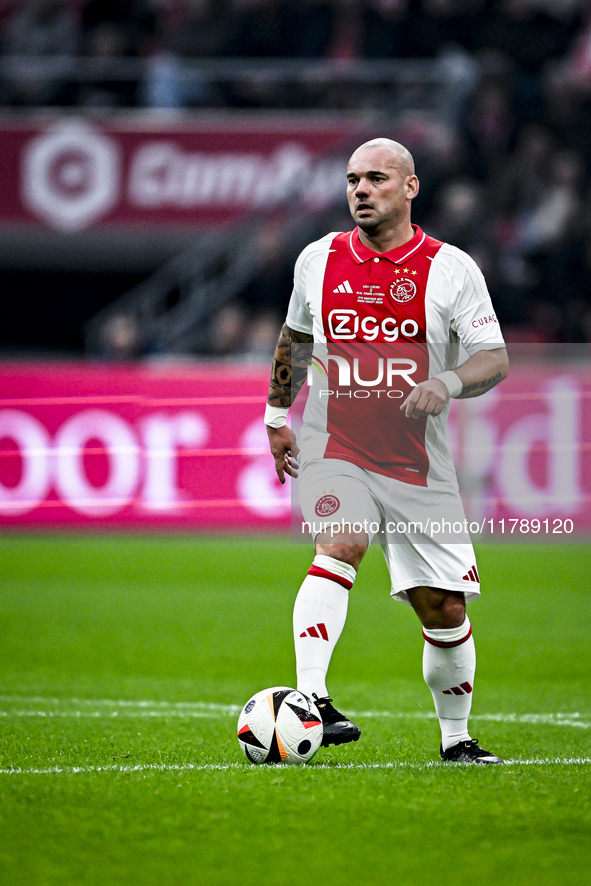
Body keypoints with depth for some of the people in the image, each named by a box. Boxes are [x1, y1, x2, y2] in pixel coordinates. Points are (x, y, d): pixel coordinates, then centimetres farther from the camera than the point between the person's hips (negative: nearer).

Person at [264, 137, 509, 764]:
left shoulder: (451, 269, -2)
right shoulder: (318, 260, 6)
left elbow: (495, 359, -4)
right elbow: (294, 337, 24)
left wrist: (447, 383, -23)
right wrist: (277, 416, 22)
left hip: (417, 464, 0)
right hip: (334, 451, 0)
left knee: (444, 608, 4)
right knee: (339, 547, -30)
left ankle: (456, 738, 24)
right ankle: (310, 701, -41)